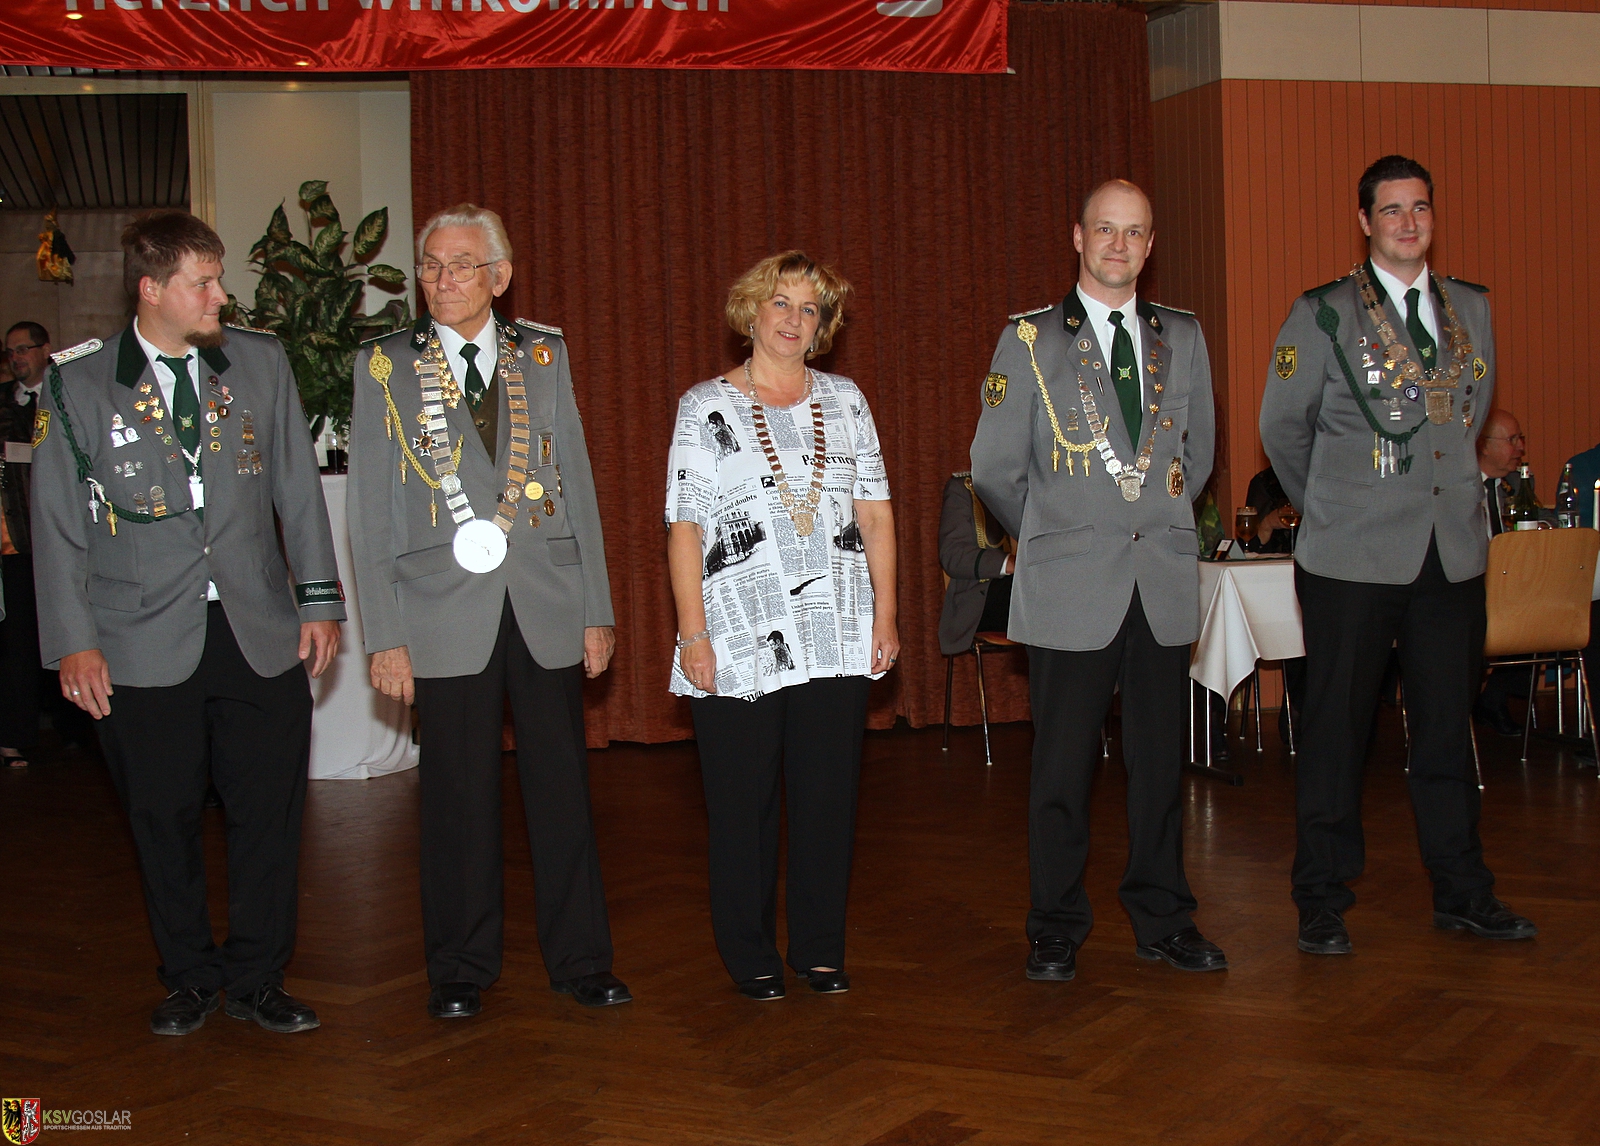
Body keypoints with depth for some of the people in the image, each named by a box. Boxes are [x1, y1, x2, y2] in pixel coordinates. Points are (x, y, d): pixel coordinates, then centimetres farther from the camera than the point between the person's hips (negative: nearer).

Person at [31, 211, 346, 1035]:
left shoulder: (262, 364, 8)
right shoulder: (76, 387, 1)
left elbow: (298, 491, 11)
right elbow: (57, 526, 2)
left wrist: (318, 599, 6)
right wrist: (73, 642, -3)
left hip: (260, 634, 2)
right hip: (144, 647, -2)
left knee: (270, 811, 3)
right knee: (164, 821, 7)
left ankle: (256, 979, 18)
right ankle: (188, 979, 24)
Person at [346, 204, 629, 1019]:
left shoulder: (543, 355, 8)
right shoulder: (386, 366, 3)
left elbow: (577, 484, 9)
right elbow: (371, 510, 2)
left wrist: (597, 609, 6)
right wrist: (384, 636, -4)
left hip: (547, 609, 2)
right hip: (446, 616, -1)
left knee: (562, 789, 6)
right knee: (458, 798, 4)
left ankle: (580, 961, 19)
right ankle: (460, 973, 19)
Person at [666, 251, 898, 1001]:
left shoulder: (843, 401, 11)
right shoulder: (707, 407, 2)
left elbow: (876, 514, 10)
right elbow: (685, 529, -2)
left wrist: (885, 614, 3)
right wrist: (693, 634, -9)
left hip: (837, 641, 3)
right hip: (741, 644, -2)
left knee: (828, 797, 6)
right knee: (743, 805, 3)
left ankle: (820, 950, 20)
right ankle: (749, 955, 17)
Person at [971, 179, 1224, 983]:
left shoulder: (1183, 338, 11)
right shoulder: (1030, 341, 1)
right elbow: (994, 469, 3)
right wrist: (1051, 536, 9)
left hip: (1164, 582, 3)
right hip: (1070, 587, -3)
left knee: (1160, 759, 8)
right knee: (1063, 764, 1)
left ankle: (1162, 920, 21)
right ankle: (1057, 929, 13)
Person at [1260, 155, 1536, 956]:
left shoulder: (1470, 309, 11)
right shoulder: (1322, 315, -3)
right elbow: (1282, 428, 5)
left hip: (1454, 552, 4)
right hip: (1353, 558, -4)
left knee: (1447, 725, 10)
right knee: (1336, 730, 2)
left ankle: (1462, 893, 22)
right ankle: (1322, 903, 11)